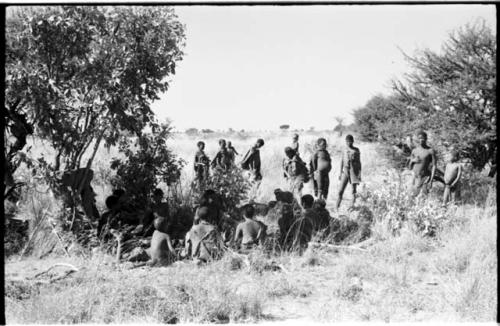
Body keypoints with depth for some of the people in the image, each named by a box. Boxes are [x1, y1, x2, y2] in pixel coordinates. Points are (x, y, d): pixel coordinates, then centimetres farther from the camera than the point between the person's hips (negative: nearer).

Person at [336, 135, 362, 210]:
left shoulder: (356, 150, 1)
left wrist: (359, 173, -2)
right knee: (340, 191, -6)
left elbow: (359, 162, 2)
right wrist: (340, 172, 13)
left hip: (354, 171, -2)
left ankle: (352, 207, 7)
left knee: (354, 191, 1)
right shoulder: (344, 150, 8)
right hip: (345, 171, 2)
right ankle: (337, 208, -2)